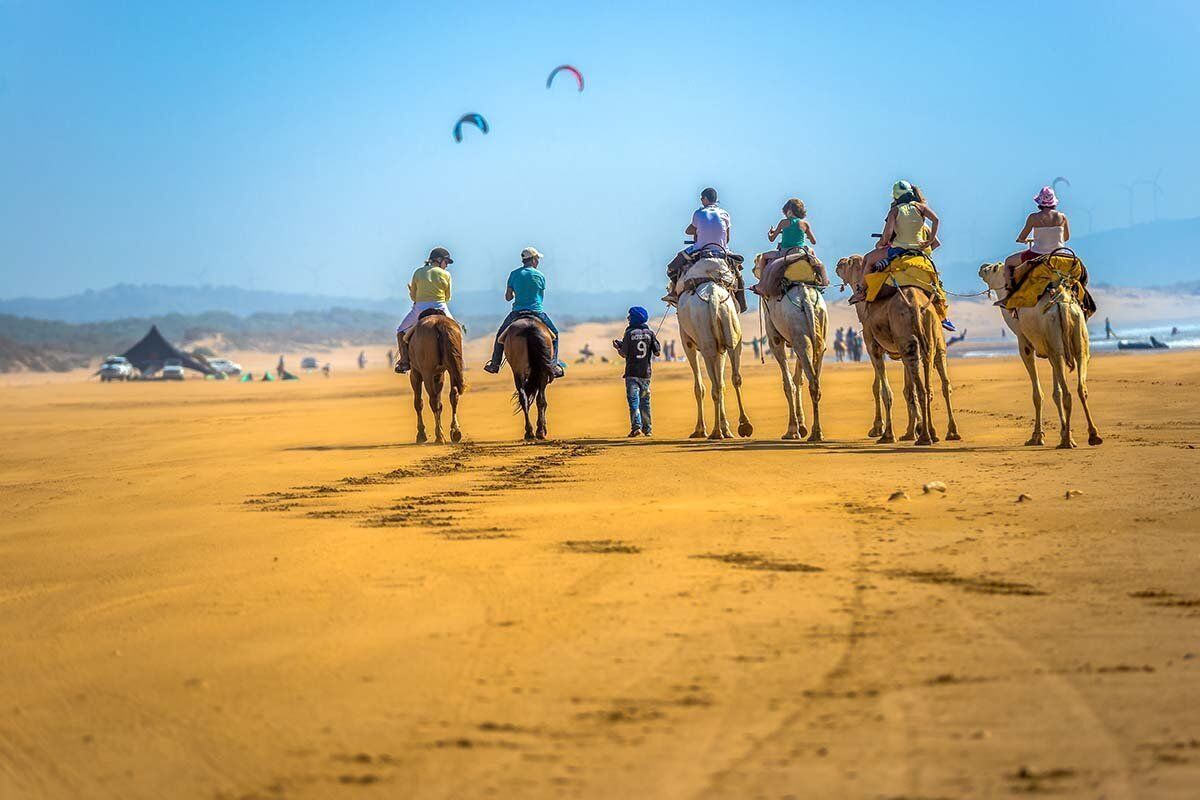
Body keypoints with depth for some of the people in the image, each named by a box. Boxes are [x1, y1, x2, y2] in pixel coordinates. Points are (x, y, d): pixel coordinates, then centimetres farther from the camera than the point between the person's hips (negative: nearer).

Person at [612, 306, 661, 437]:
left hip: (632, 373, -4)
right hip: (645, 373, 4)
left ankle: (636, 426, -20)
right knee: (645, 401, 13)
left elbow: (624, 354, -6)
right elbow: (657, 352, 3)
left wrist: (617, 346, 13)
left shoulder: (630, 333, -7)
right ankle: (647, 428, 14)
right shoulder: (649, 333, 3)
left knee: (633, 400, -6)